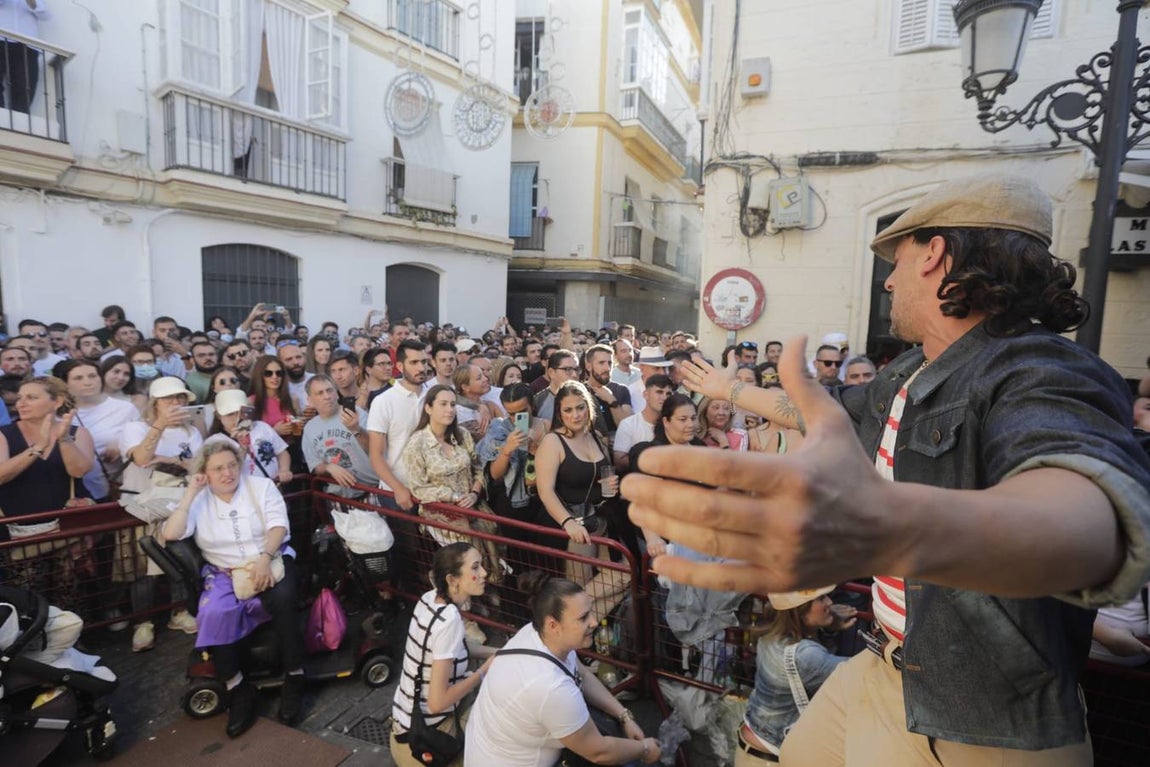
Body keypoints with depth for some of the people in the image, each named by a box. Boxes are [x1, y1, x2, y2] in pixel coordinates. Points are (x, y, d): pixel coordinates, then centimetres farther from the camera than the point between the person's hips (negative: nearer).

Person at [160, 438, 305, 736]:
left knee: (282, 598, -33)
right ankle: (238, 689, -13)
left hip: (272, 562, -2)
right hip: (224, 573, 2)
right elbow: (170, 534, -8)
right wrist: (189, 494, -8)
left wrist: (265, 558, -24)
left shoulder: (261, 486, 3)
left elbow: (278, 525, -7)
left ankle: (294, 677, -18)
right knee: (214, 615, -29)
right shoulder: (198, 500, 7)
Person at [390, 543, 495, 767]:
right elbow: (437, 702, -26)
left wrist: (496, 653, 2)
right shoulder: (449, 619, -29)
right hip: (422, 737, -7)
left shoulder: (431, 598, -6)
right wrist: (484, 671, -16)